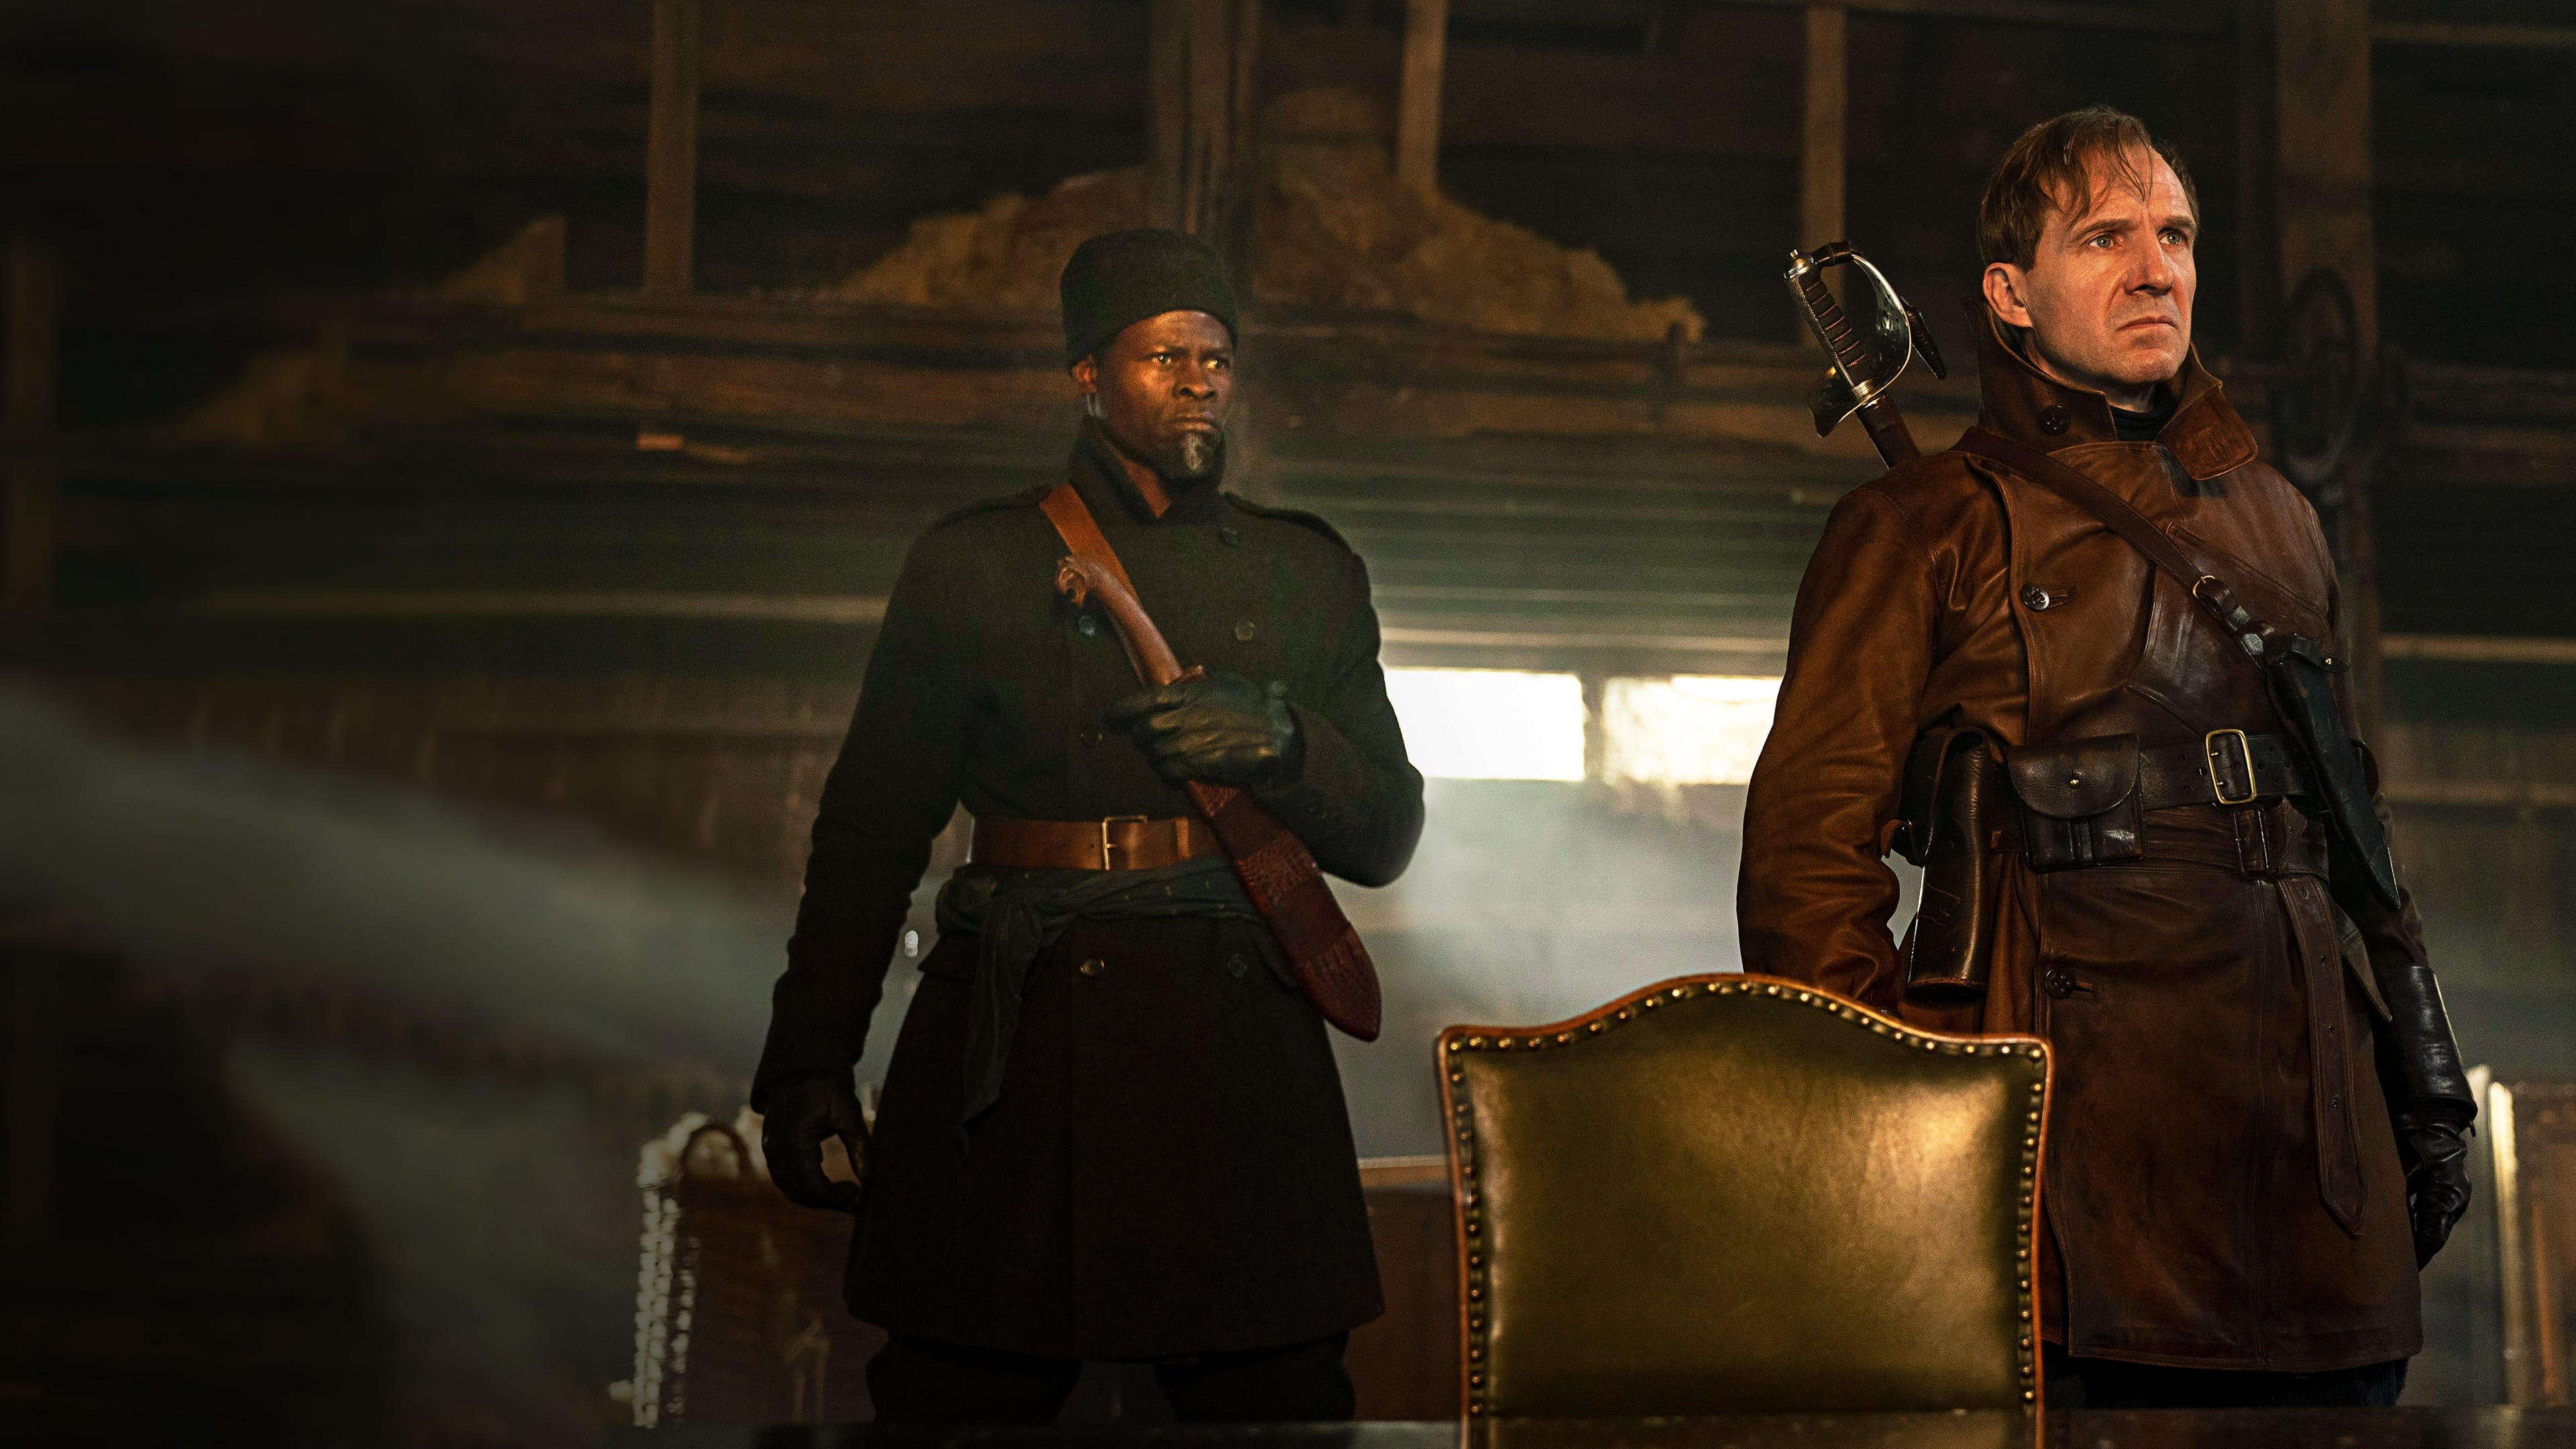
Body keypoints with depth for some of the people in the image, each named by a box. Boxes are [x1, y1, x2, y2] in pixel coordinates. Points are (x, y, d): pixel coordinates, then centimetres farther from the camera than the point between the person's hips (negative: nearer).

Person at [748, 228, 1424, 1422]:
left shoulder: (1306, 574, 13)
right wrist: (808, 1059, 1)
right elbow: (870, 830, 7)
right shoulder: (970, 566, 8)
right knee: (953, 1400, -1)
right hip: (1011, 1053, -1)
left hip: (1237, 1055, 2)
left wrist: (1280, 743, -9)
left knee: (1282, 1405, -2)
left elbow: (1385, 838, 11)